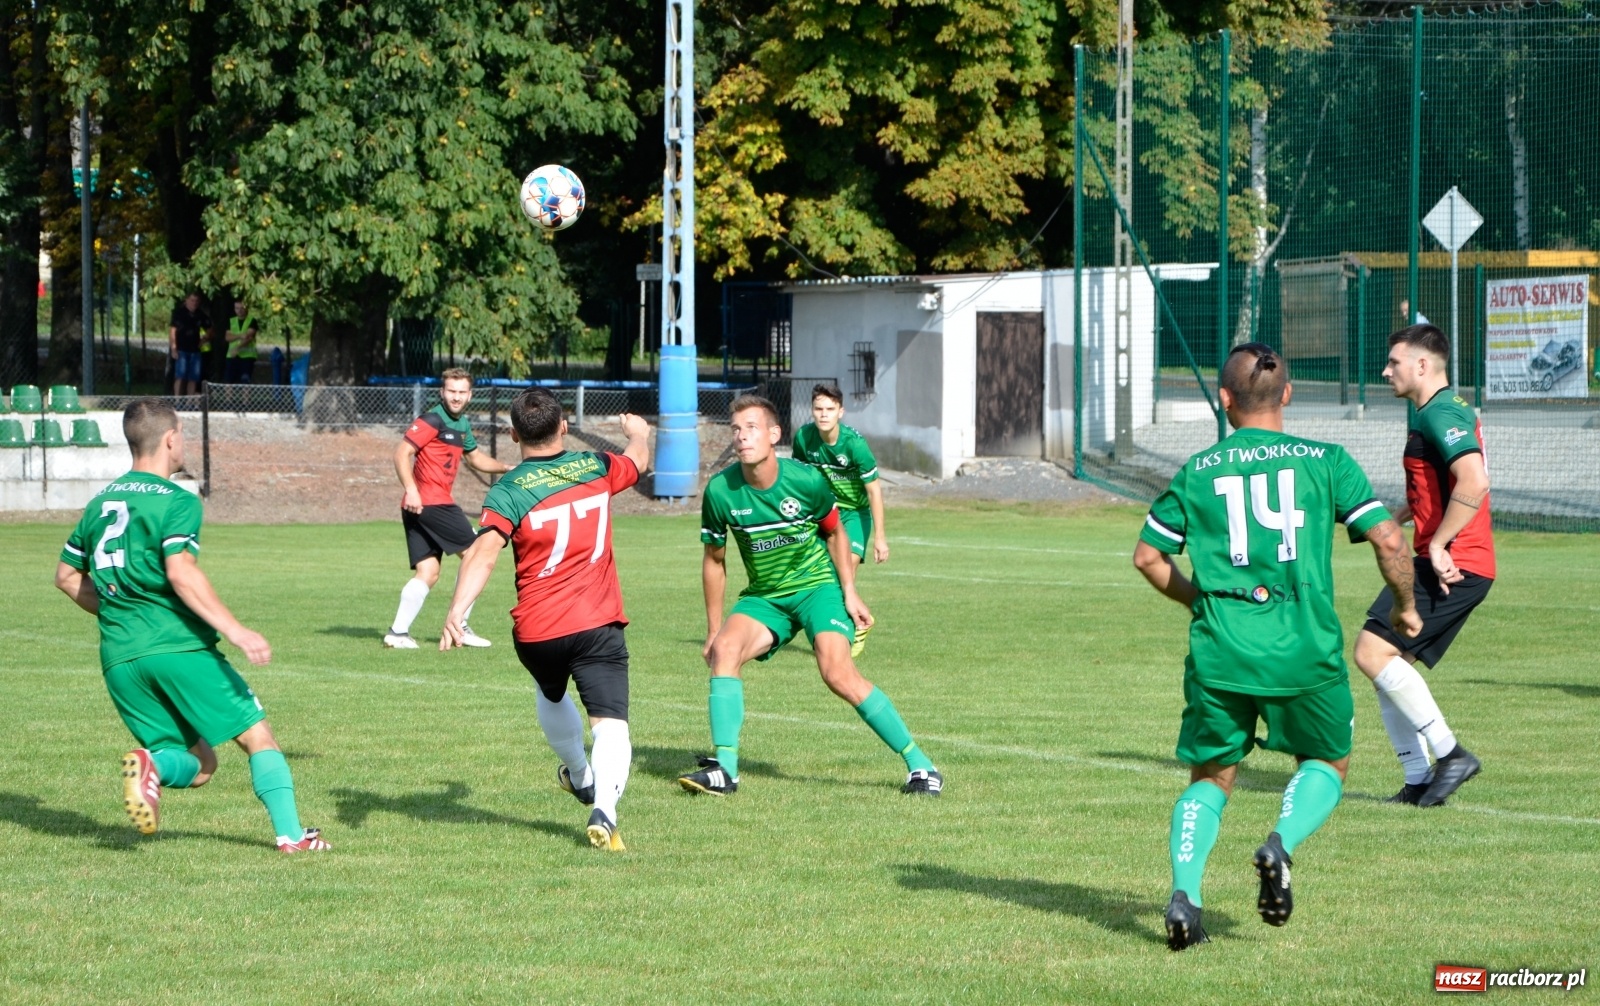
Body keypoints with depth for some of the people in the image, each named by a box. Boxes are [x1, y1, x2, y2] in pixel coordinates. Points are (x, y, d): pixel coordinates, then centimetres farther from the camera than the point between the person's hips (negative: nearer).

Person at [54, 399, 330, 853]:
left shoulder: (100, 503, 17)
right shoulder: (176, 502, -5)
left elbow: (66, 576, 24)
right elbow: (181, 572, -20)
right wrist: (234, 630, -23)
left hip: (118, 657, 6)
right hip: (179, 645, -6)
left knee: (199, 765, 11)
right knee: (258, 735, 5)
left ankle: (151, 764, -20)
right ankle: (291, 833, -6)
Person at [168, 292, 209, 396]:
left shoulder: (201, 314, 9)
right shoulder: (178, 312, -5)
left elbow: (208, 329, 24)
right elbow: (172, 330, -9)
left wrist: (204, 339, 5)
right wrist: (173, 348, -15)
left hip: (195, 350, 5)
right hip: (181, 349, -5)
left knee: (193, 378, 7)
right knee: (180, 376, -11)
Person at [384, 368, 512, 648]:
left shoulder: (462, 425, 17)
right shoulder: (433, 420, -11)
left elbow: (475, 457, 34)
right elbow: (402, 453, -17)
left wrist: (505, 467, 21)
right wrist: (411, 490, -28)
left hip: (417, 508, 9)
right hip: (431, 503, -9)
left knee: (427, 573, 6)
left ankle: (398, 632, 2)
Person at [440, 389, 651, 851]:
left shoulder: (510, 491, -7)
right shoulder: (595, 468, 3)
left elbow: (484, 555, -23)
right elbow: (639, 459, 28)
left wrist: (456, 612, -31)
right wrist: (638, 430, 51)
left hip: (536, 632, 1)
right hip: (598, 623, 0)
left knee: (551, 695, 32)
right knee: (611, 725, -8)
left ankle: (579, 775, 53)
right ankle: (604, 809, -32)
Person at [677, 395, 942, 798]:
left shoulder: (806, 481, -17)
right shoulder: (720, 491, -12)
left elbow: (835, 533, 3)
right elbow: (714, 559, 3)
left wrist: (849, 594, -3)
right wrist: (713, 629, 6)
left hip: (818, 586, -3)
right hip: (763, 597, 3)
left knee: (838, 673, -23)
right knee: (724, 649, -25)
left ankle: (918, 763, -12)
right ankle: (724, 768, -22)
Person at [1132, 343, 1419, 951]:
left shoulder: (1197, 472, 7)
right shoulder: (1324, 461, 2)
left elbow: (1148, 556, 14)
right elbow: (1388, 540, -2)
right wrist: (1405, 606, 15)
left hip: (1218, 652, 1)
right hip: (1305, 651, -1)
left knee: (1210, 777, 17)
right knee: (1327, 762, 21)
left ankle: (1183, 893, -4)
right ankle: (1281, 845, -8)